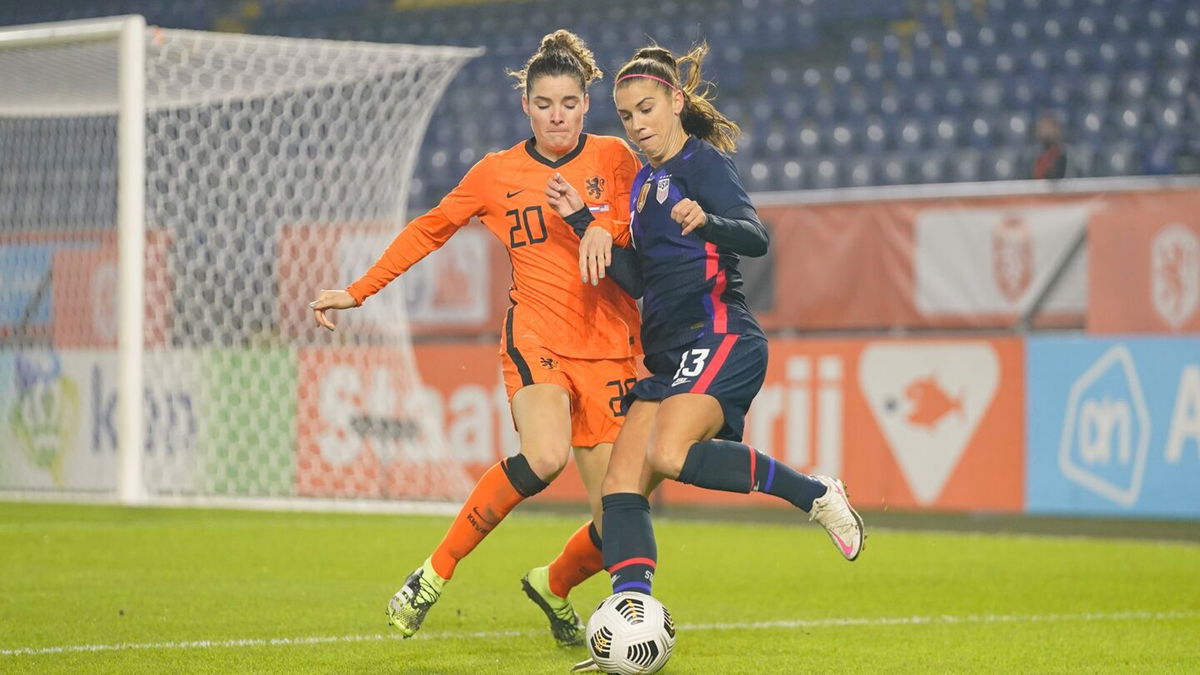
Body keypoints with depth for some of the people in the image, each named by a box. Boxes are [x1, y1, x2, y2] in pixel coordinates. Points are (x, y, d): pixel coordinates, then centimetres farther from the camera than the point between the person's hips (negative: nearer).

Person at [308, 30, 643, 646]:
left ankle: (553, 585, 30)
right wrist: (357, 292, 16)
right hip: (536, 340, -2)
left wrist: (603, 227, -20)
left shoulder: (615, 157, 6)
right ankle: (437, 571, -17)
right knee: (544, 456, -34)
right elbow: (431, 229, 18)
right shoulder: (496, 173, 7)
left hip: (609, 352, 2)